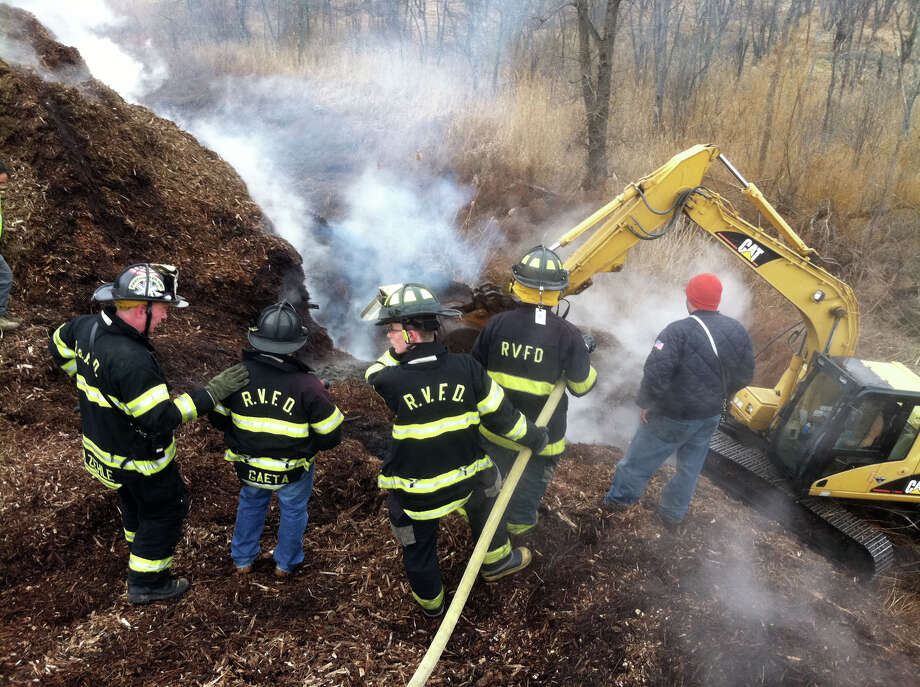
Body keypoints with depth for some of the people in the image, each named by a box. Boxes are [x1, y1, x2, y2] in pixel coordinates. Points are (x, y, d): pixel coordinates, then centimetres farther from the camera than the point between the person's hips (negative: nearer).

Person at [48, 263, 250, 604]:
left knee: (135, 502, 33)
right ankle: (147, 582, 32)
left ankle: (140, 546, 59)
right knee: (164, 511, 16)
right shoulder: (132, 361, -39)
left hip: (102, 444, 8)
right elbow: (162, 418, -35)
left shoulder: (86, 326, -11)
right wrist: (212, 392, -31)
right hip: (140, 459, -8)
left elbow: (58, 346, 12)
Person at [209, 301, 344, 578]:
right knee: (293, 511, 25)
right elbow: (331, 435, -16)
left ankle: (243, 560, 46)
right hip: (294, 470, -3)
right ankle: (285, 564, 43)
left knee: (251, 503, 31)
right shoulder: (307, 386, -26)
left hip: (249, 466, 3)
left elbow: (217, 417, -1)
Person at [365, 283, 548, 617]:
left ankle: (430, 602, 47)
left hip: (414, 493, -2)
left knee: (419, 548, 23)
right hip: (464, 477, 2)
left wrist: (397, 350, -7)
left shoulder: (391, 382, -25)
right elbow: (500, 414, -6)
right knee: (487, 492, 34)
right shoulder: (466, 367, -17)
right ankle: (495, 561, 52)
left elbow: (376, 373, 2)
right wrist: (533, 436, 10)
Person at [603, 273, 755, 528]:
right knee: (690, 467, 22)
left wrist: (645, 403, -15)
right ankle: (673, 514, 35)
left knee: (640, 457, 14)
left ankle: (618, 497, 30)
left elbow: (656, 372, -30)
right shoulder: (737, 330, -2)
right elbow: (745, 375, 6)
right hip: (710, 416, 6)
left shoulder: (678, 331, -23)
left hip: (673, 416, -6)